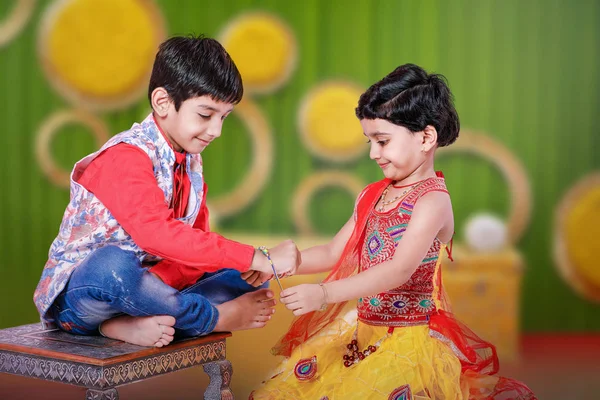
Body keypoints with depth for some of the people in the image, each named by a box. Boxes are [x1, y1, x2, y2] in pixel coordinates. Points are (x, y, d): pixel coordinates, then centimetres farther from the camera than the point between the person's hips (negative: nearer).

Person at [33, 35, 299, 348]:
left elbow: (195, 238, 6)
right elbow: (157, 233, -36)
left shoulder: (191, 162, 8)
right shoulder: (126, 157, -21)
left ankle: (136, 322, -23)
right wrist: (255, 258, -37)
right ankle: (216, 316, -21)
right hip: (77, 295, -8)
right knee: (113, 264, -42)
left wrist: (251, 265, -15)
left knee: (250, 277, -3)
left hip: (141, 286, 8)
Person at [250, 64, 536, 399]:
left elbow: (400, 270, -26)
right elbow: (334, 253, 14)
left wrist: (325, 293, -36)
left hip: (409, 338, -7)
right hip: (360, 331, 7)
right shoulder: (372, 196, 10)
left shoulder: (433, 200, -14)